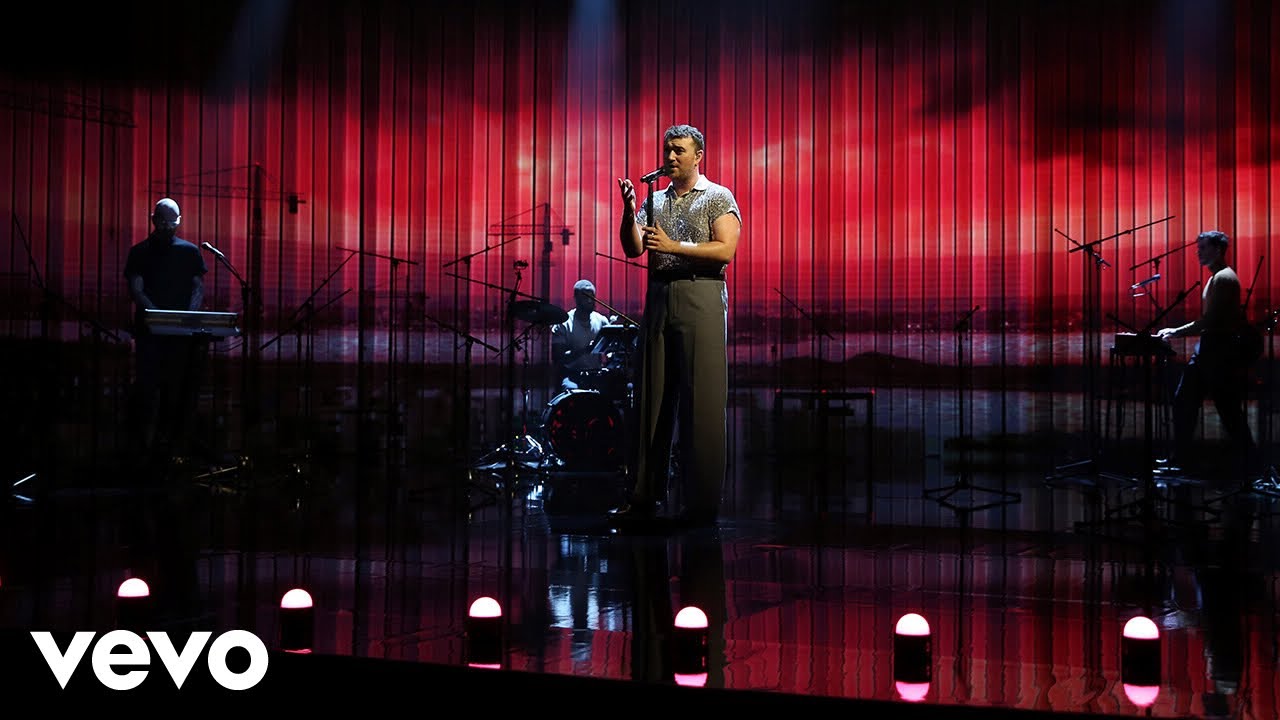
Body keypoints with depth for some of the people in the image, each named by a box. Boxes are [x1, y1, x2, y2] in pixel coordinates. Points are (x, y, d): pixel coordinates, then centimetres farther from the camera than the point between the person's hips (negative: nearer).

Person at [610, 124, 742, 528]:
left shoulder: (718, 198, 4)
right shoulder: (656, 201, 18)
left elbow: (725, 250, -9)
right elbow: (633, 249, 9)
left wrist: (674, 246, -14)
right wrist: (630, 212, -7)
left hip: (701, 300, -5)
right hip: (658, 299, 5)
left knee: (702, 402, -6)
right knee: (653, 397, 5)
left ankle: (703, 505, -2)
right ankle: (645, 498, 9)